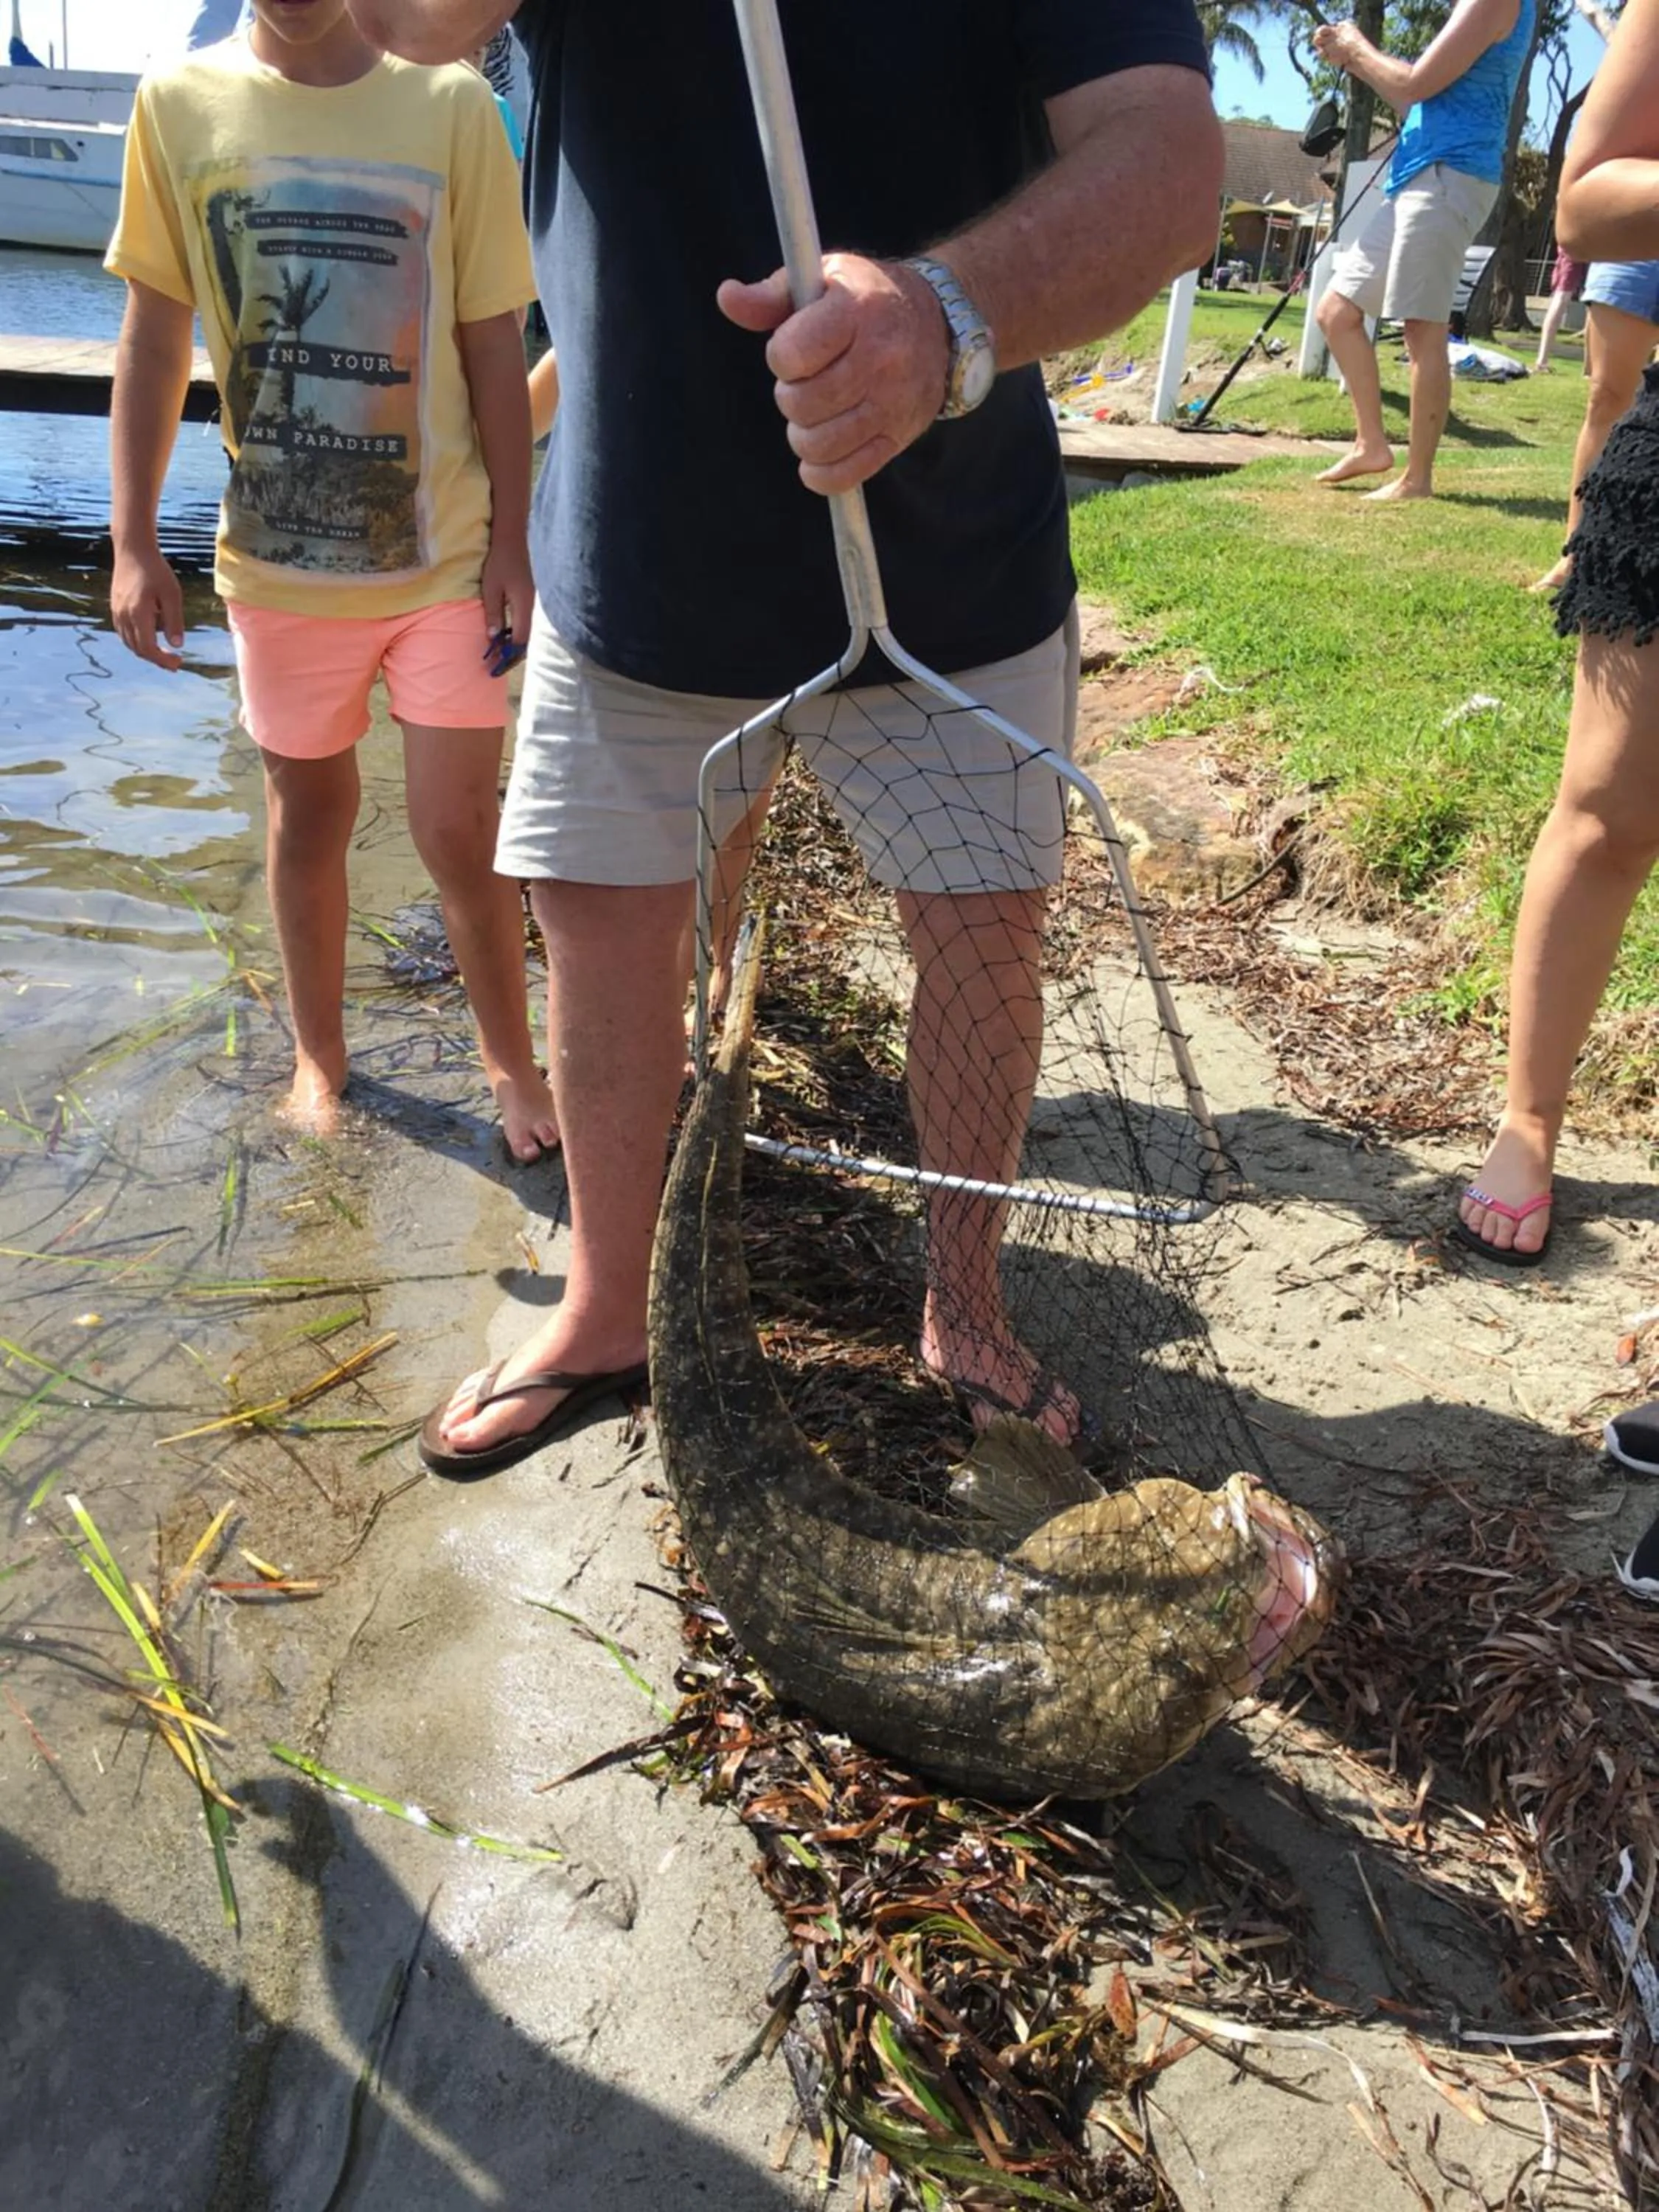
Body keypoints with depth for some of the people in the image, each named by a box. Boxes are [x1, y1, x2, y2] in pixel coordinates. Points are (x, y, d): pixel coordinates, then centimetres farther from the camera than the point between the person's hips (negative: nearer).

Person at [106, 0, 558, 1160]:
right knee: (308, 813, 13)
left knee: (461, 834, 0)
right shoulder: (179, 105, -1)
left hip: (447, 555, -2)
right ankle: (319, 1056, 33)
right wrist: (133, 540, 0)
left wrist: (512, 543, -5)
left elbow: (493, 348, -2)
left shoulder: (453, 105, -5)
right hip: (278, 558, 2)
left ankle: (512, 1059, 23)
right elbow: (155, 335, 4)